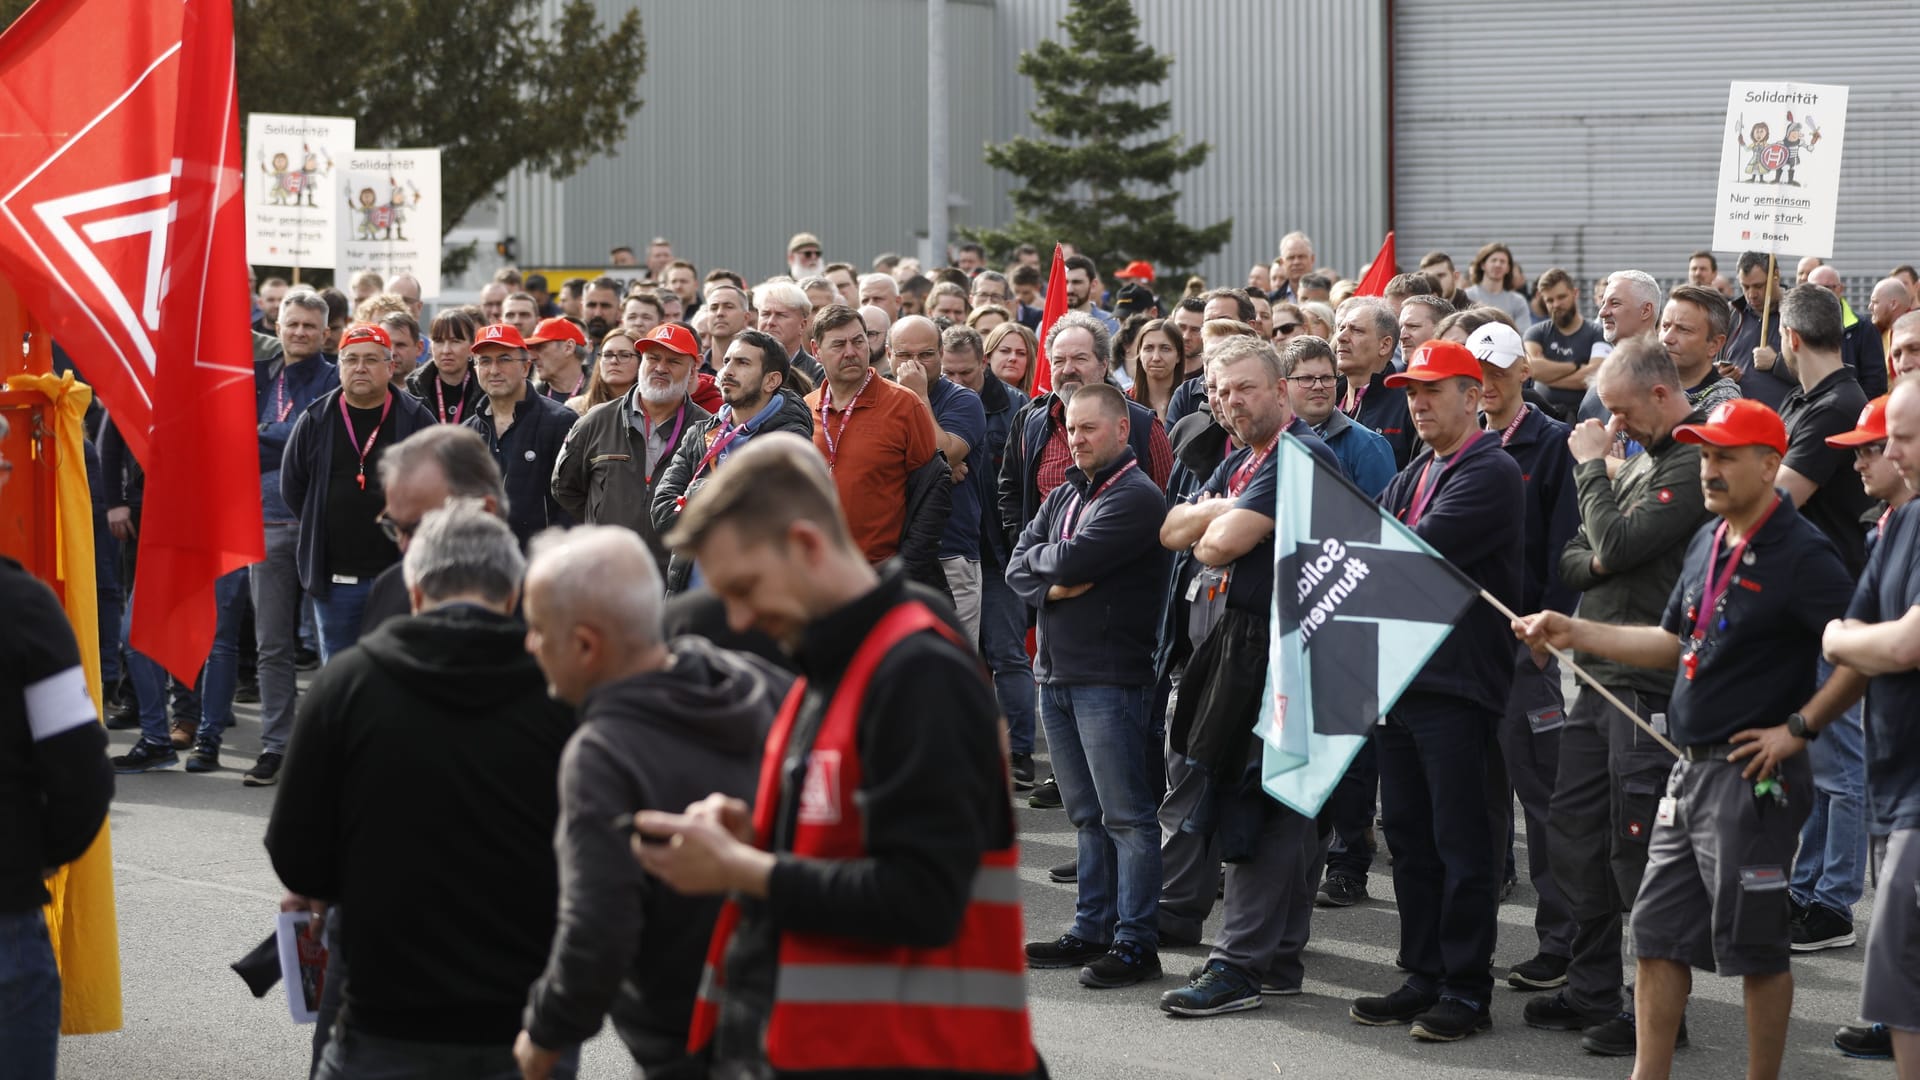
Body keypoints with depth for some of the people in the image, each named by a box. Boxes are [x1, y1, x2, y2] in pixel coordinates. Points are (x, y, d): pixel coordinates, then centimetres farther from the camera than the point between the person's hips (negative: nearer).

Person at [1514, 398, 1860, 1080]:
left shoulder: (1800, 555, -15)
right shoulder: (1708, 542, 12)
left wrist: (1798, 729, -18)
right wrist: (1574, 633, 15)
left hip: (1754, 777, -9)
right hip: (1691, 768, 9)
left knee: (1753, 944, 0)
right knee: (1657, 934, 10)